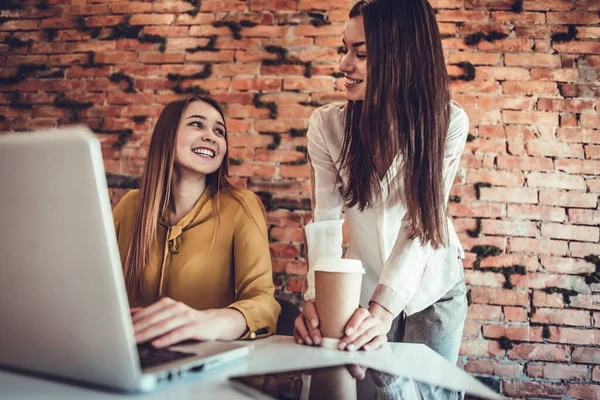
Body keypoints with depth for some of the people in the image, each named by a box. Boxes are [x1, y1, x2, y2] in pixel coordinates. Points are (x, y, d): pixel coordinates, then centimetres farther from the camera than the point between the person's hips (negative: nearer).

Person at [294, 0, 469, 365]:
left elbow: (423, 223, -26)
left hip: (434, 289, 0)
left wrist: (383, 308, -38)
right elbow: (326, 220, -20)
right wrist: (317, 297, -36)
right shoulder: (326, 124, -17)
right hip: (363, 289, 1)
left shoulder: (448, 122, -20)